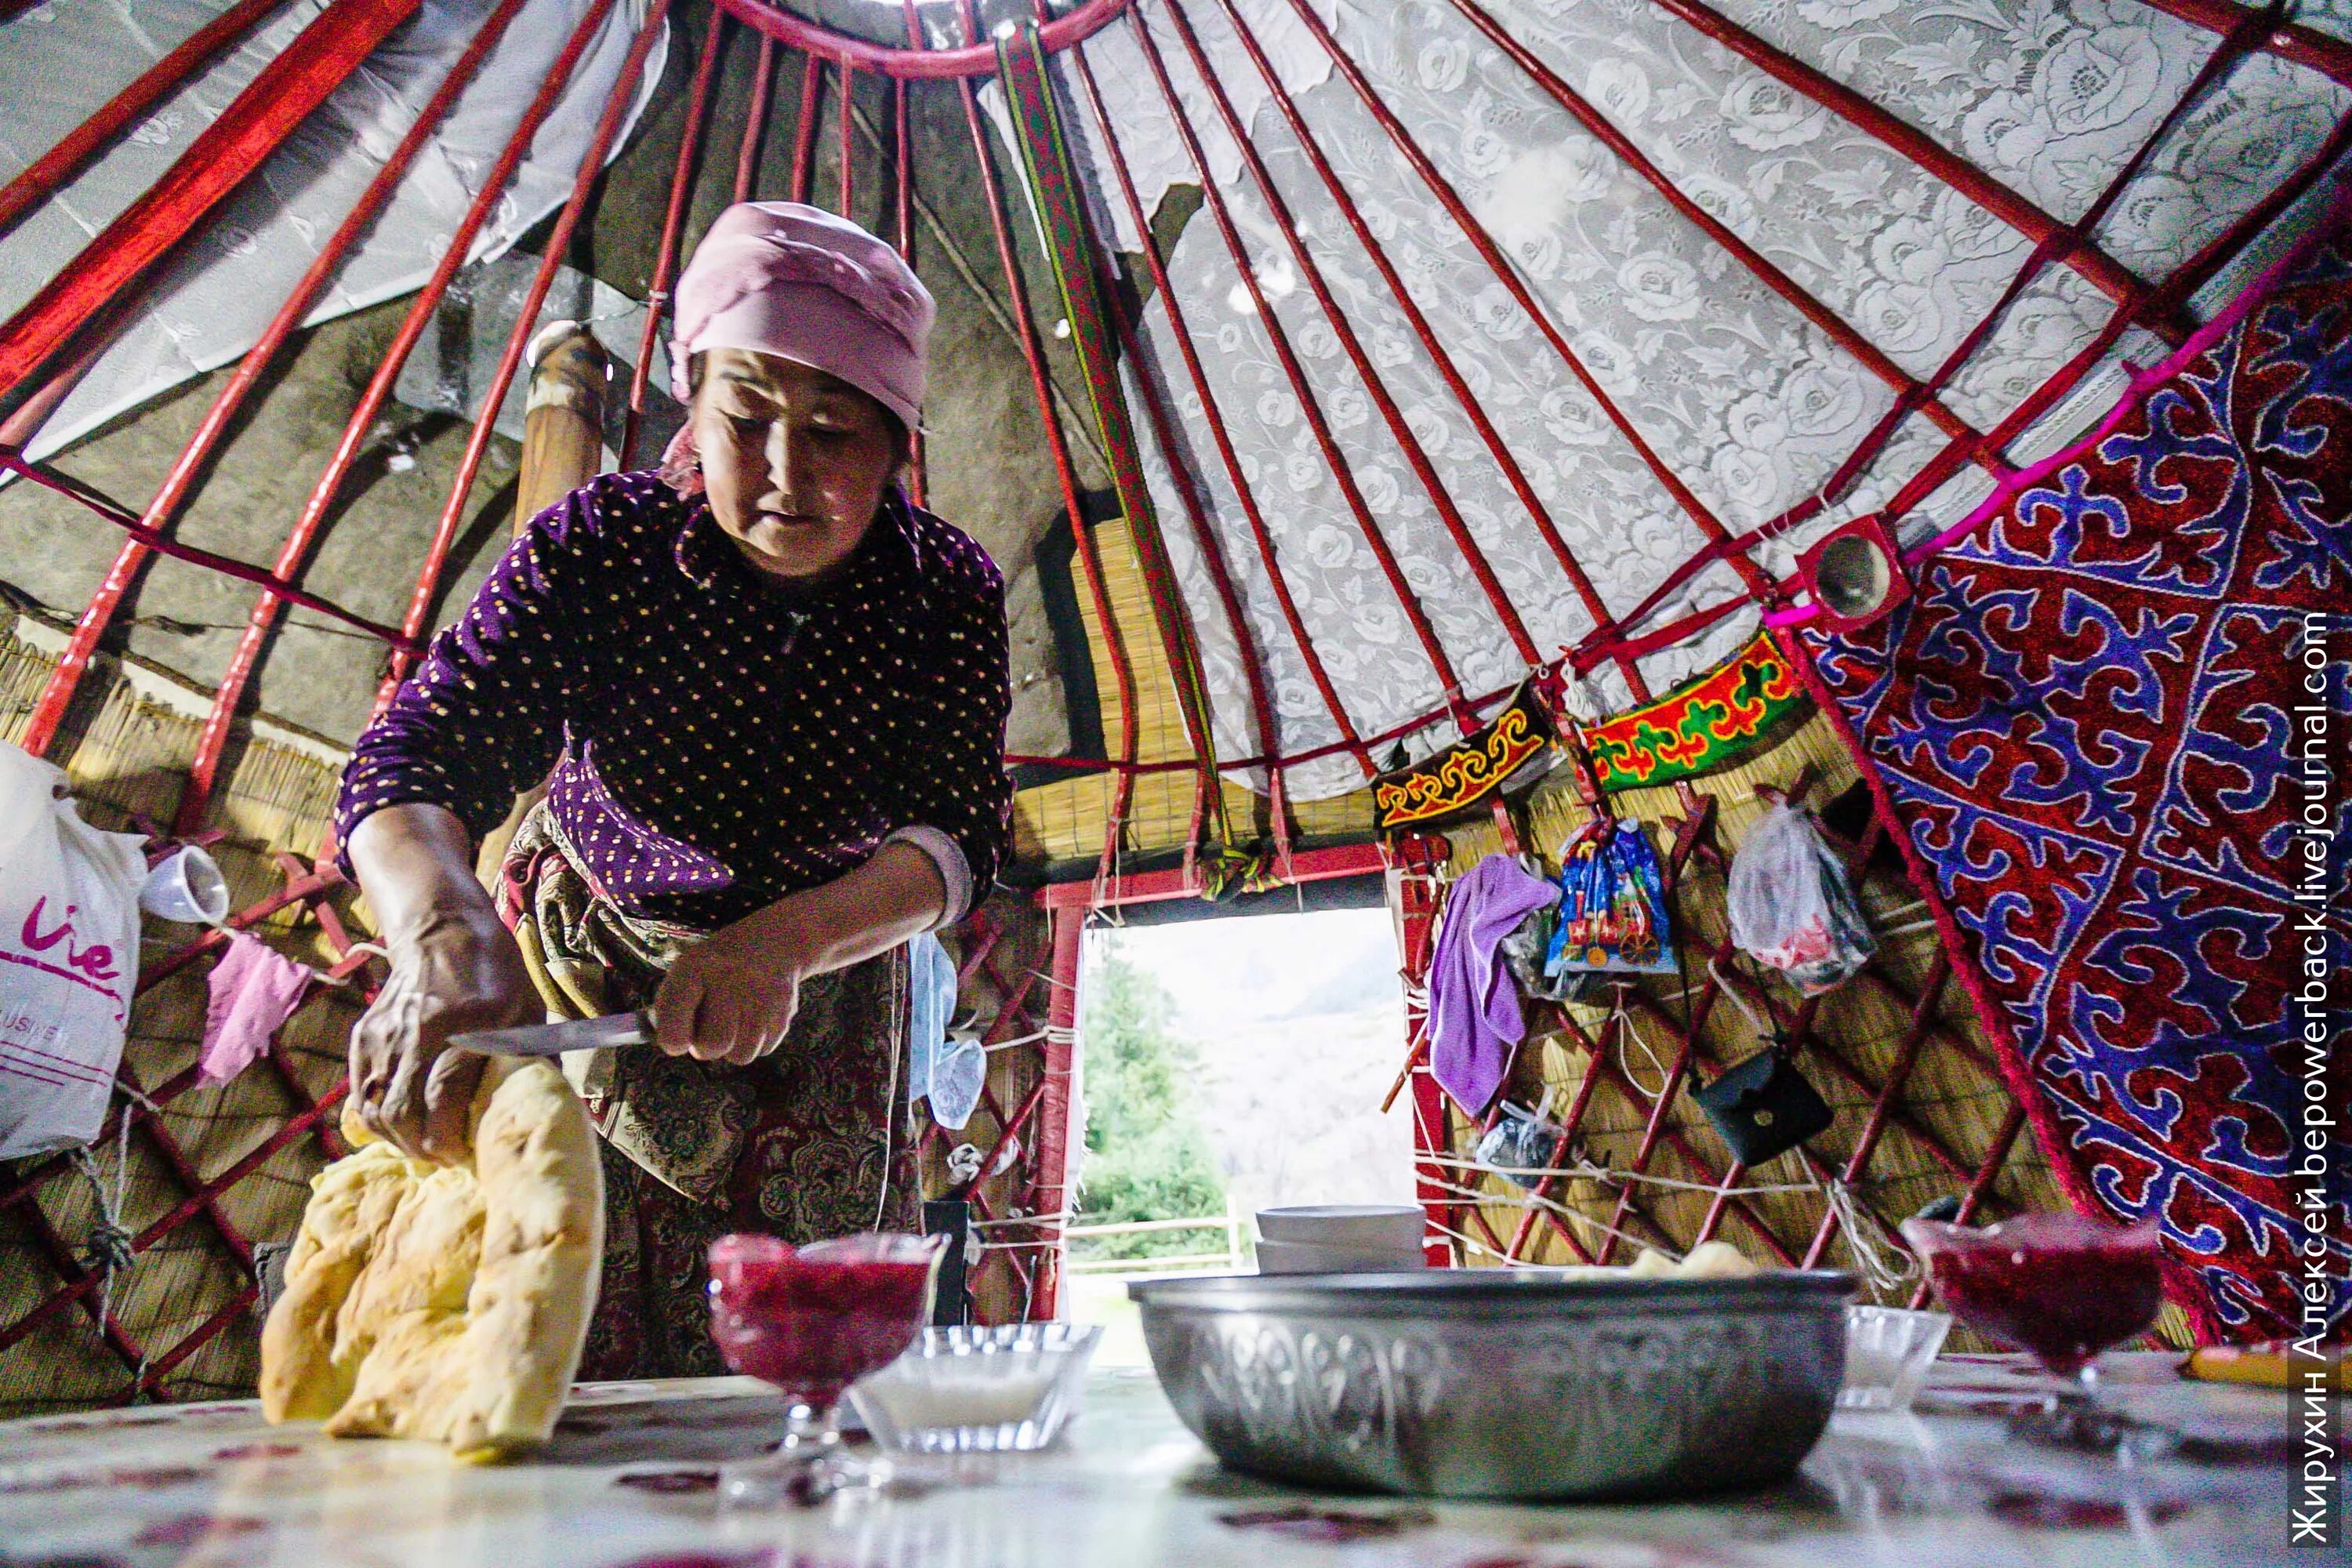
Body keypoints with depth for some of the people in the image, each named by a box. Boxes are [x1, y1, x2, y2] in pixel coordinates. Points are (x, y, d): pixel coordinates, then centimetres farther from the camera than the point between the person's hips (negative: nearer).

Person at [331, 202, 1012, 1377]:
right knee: (571, 1327, 0)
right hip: (584, 971, -1)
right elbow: (416, 756, -29)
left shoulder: (946, 587, -16)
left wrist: (784, 942, -40)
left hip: (824, 997, 2)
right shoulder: (600, 545, -21)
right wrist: (444, 935, -51)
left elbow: (958, 833, -22)